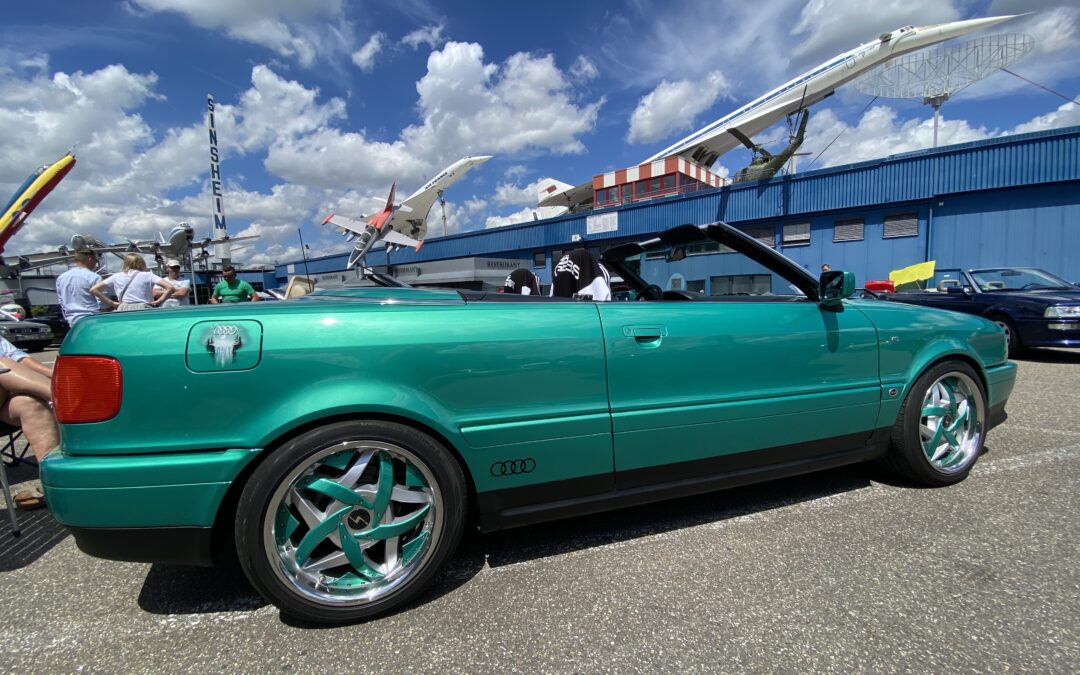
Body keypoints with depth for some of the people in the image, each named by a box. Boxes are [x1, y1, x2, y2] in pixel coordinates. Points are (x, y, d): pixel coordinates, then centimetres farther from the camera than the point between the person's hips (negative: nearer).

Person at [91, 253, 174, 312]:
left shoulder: (116, 277, 13)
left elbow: (94, 289, 12)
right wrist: (158, 302, 1)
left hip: (123, 311, 2)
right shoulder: (148, 275, 5)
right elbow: (170, 288, -5)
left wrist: (112, 303, 11)